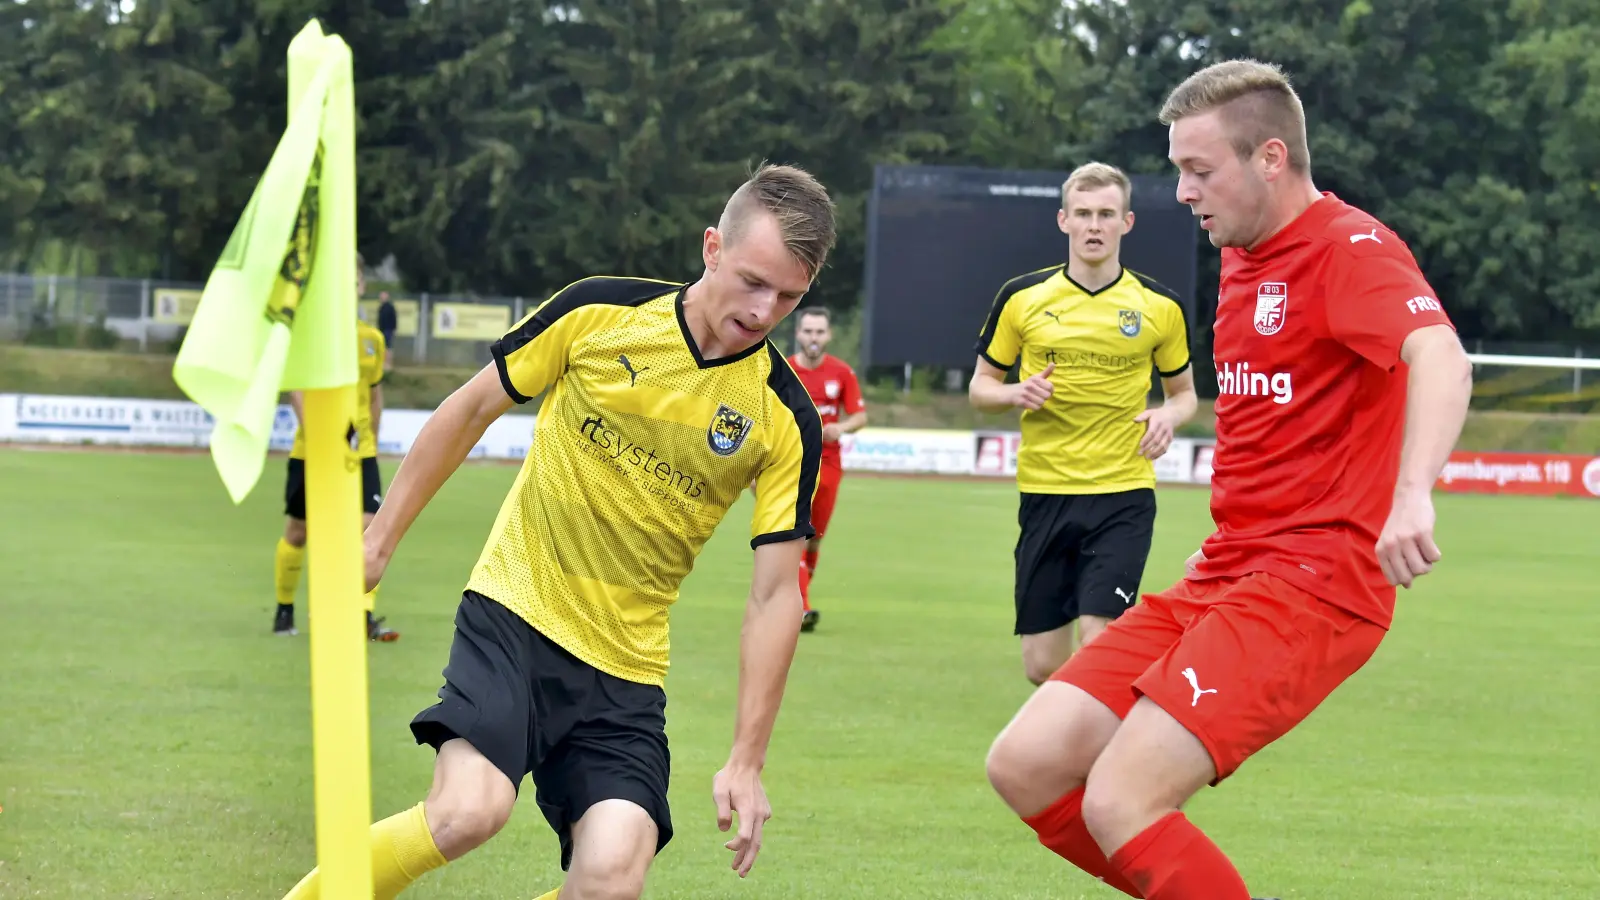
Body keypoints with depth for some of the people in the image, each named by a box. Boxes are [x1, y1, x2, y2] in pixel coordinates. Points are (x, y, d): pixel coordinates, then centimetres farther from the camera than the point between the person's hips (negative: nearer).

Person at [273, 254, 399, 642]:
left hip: (359, 450, 3)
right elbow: (296, 387, -14)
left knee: (368, 527, -13)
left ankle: (366, 616, -13)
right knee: (298, 531, 9)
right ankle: (284, 611, 25)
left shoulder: (373, 339, 6)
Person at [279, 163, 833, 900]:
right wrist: (379, 540, 10)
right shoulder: (596, 313, -6)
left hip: (625, 669, 2)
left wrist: (746, 761, -6)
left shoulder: (786, 421, -5)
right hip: (515, 612, -2)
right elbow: (472, 408, 7)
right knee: (468, 810, -26)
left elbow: (774, 594, -2)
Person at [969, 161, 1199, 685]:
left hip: (1124, 495, -2)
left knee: (1097, 646, -16)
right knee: (1043, 667, 4)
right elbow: (980, 386, 11)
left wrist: (1169, 415, -9)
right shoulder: (1022, 298, 2)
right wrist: (1016, 394, -12)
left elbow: (1183, 390, 14)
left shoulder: (1159, 307, 1)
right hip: (1044, 494, 2)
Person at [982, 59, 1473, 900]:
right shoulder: (1241, 260, 17)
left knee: (1120, 803, -22)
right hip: (1223, 576, 9)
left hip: (1311, 586, -9)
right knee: (1026, 765, -2)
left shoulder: (1350, 247, -12)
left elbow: (1440, 357, -31)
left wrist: (1412, 492, -48)